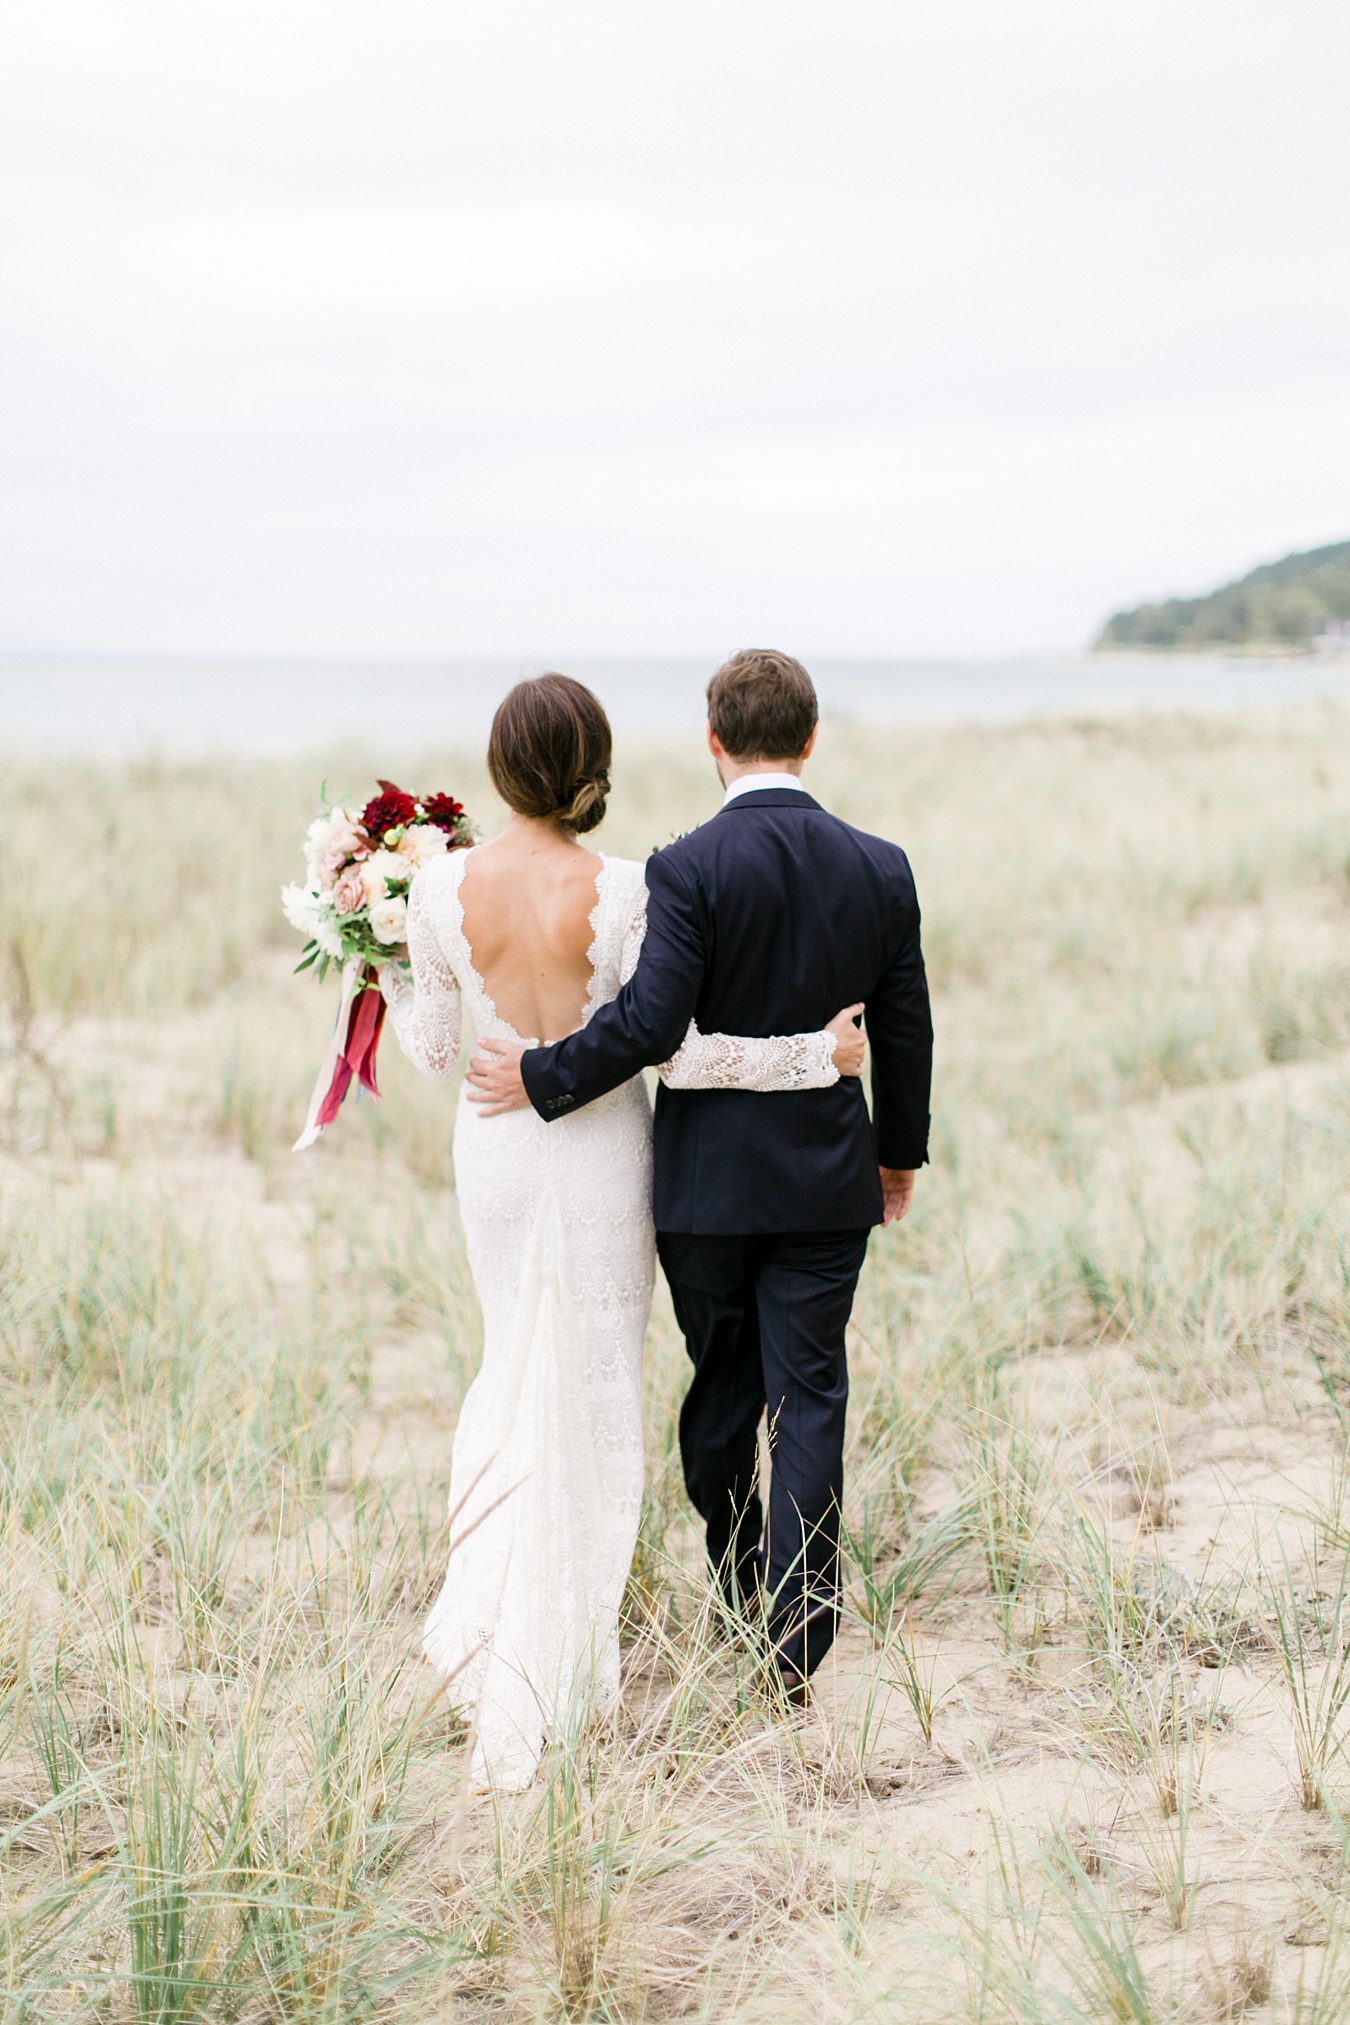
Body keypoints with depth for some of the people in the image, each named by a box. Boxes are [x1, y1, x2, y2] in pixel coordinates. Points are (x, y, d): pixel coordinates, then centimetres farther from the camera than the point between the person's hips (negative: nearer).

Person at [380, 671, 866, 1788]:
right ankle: (571, 1651, 11)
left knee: (516, 1363, 24)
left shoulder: (442, 886, -11)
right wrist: (818, 1054, -8)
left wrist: (390, 968, 16)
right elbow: (670, 1048, -16)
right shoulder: (622, 891, -19)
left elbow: (432, 1048, -2)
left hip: (496, 1145, 3)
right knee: (590, 1393, 9)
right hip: (599, 1150, -2)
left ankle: (483, 1604, 15)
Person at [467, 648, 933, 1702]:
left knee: (723, 1393, 16)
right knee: (810, 1404, 4)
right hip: (828, 1180, 2)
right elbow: (906, 1033, 5)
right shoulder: (880, 868, -2)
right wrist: (901, 1153, 18)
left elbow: (650, 1020, -22)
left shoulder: (688, 867, -15)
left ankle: (737, 1592, 33)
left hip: (708, 1181, -2)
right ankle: (796, 1642, 1)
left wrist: (541, 1075, -8)